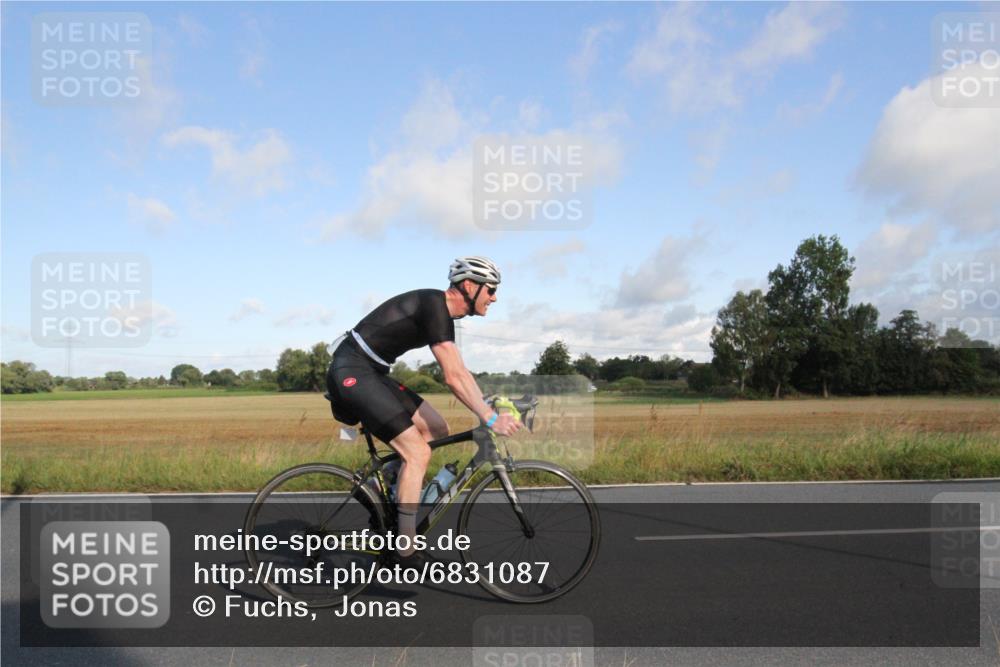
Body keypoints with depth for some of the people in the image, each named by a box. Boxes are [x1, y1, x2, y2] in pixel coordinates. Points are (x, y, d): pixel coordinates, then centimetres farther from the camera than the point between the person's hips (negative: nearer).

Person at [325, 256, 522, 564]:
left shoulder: (442, 313, 12)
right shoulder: (434, 306, -18)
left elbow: (460, 373, 16)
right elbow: (453, 378, -24)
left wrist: (490, 408, 11)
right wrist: (491, 419, -23)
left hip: (372, 373, 10)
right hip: (352, 373, -10)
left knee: (437, 429, 7)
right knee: (418, 453, -13)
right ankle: (406, 556, -7)